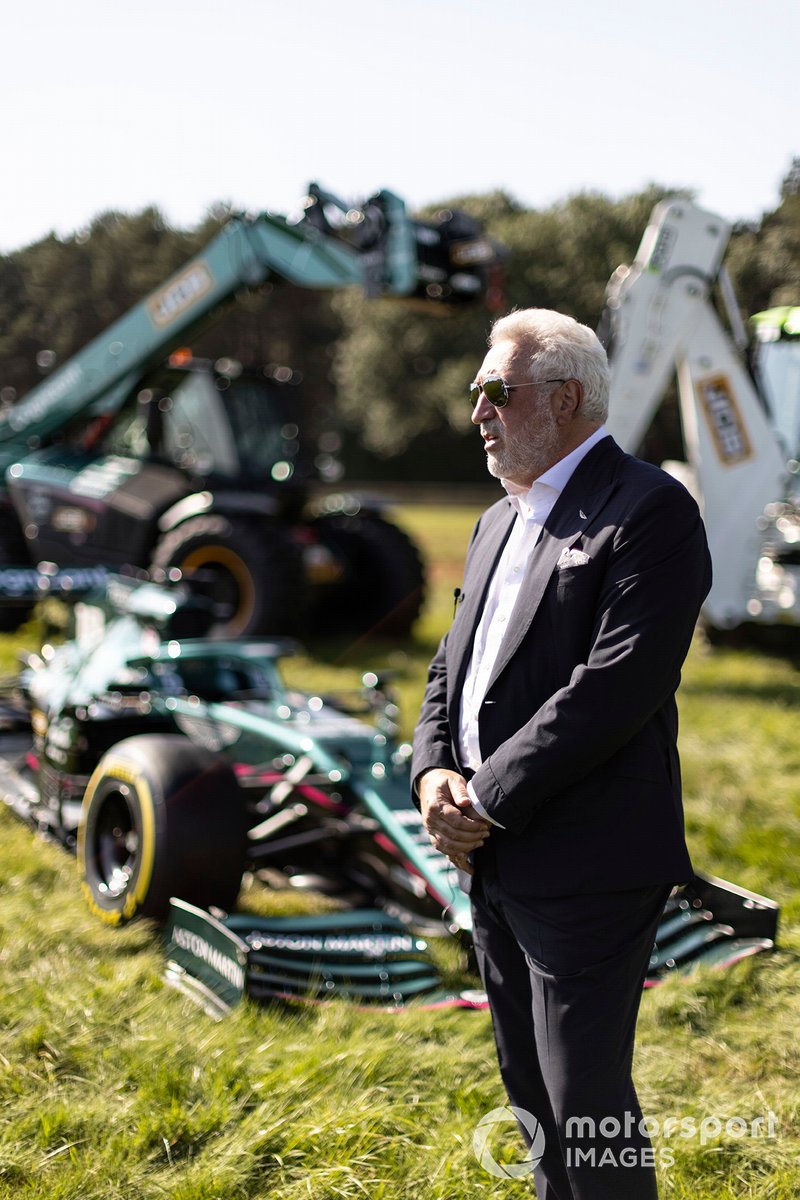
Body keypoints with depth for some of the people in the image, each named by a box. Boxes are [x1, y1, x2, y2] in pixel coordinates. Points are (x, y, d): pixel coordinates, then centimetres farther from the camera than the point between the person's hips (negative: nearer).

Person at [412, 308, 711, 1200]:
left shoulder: (649, 510, -12)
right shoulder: (498, 521, 16)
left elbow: (615, 685, -22)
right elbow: (452, 665, 17)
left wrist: (486, 800, -19)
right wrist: (433, 772, -2)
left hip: (584, 871, -8)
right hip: (492, 862, 8)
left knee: (587, 1101, 1)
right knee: (529, 1085, 20)